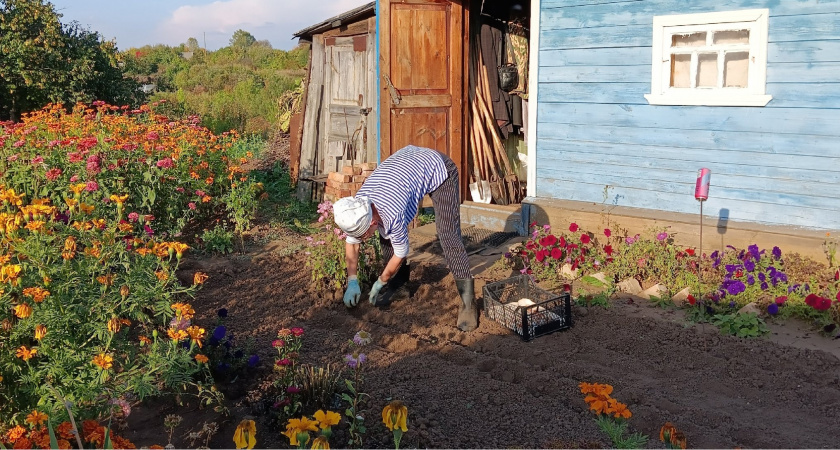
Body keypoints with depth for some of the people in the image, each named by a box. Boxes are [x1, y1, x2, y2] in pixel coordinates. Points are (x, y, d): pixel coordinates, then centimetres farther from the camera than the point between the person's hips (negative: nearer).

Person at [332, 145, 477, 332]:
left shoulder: (393, 214, -37)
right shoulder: (355, 208, -18)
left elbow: (400, 253, -18)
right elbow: (351, 243, 0)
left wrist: (380, 283, -3)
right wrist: (352, 282, 1)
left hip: (440, 169, -7)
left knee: (448, 236, -19)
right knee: (387, 232, 2)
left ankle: (467, 303, -16)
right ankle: (398, 281, 23)